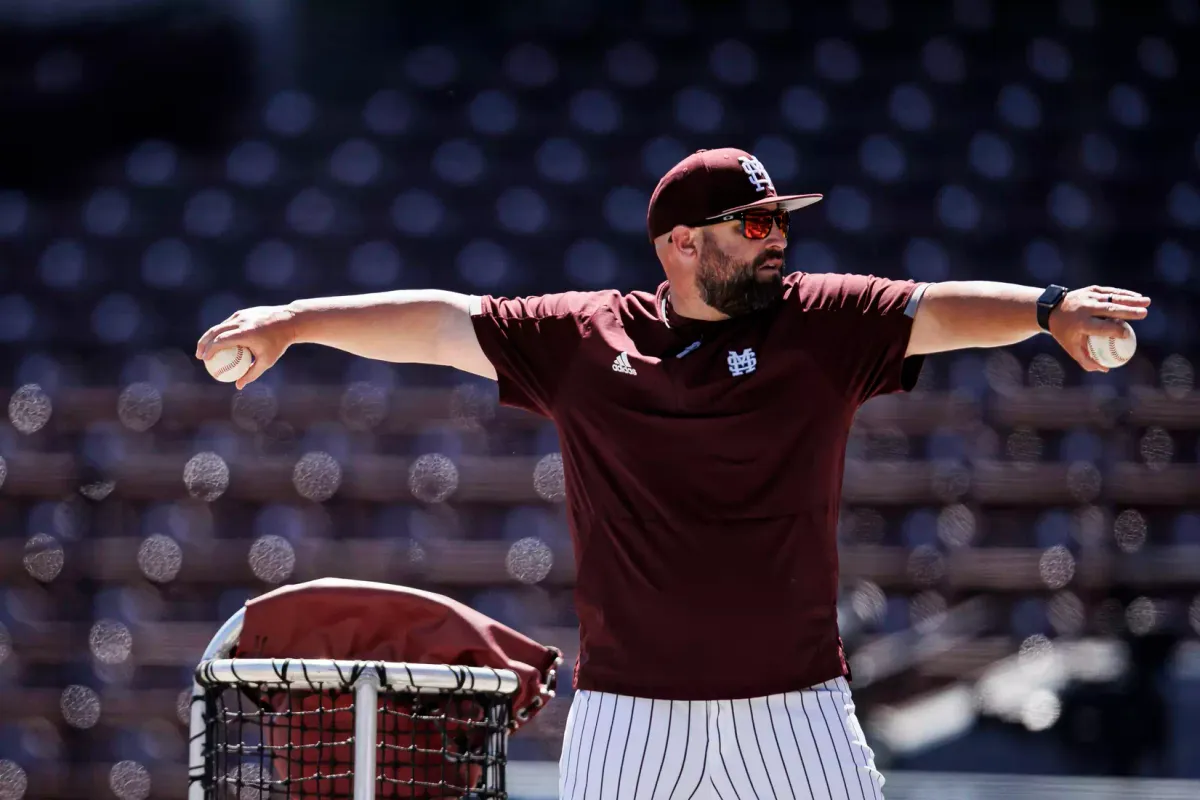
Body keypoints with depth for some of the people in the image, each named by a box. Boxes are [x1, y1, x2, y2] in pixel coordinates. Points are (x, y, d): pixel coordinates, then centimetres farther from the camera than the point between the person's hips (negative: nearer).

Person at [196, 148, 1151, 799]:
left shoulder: (823, 325, 1)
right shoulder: (581, 337, 3)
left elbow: (941, 309, -12)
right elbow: (440, 322, 5)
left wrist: (1047, 309, -30)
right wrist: (295, 318, -2)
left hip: (793, 703, 0)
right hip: (630, 702, 0)